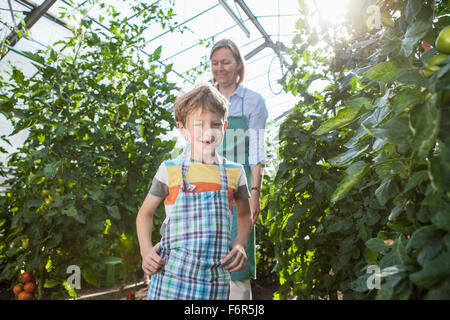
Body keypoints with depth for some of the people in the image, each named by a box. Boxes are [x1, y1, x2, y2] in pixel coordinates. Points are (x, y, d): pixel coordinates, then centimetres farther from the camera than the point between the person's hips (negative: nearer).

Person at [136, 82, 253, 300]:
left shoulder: (234, 172, 4)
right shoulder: (170, 170, 0)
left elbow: (244, 214, 19)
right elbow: (145, 213, 11)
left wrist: (240, 245, 2)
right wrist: (146, 250, -4)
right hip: (172, 276, -1)